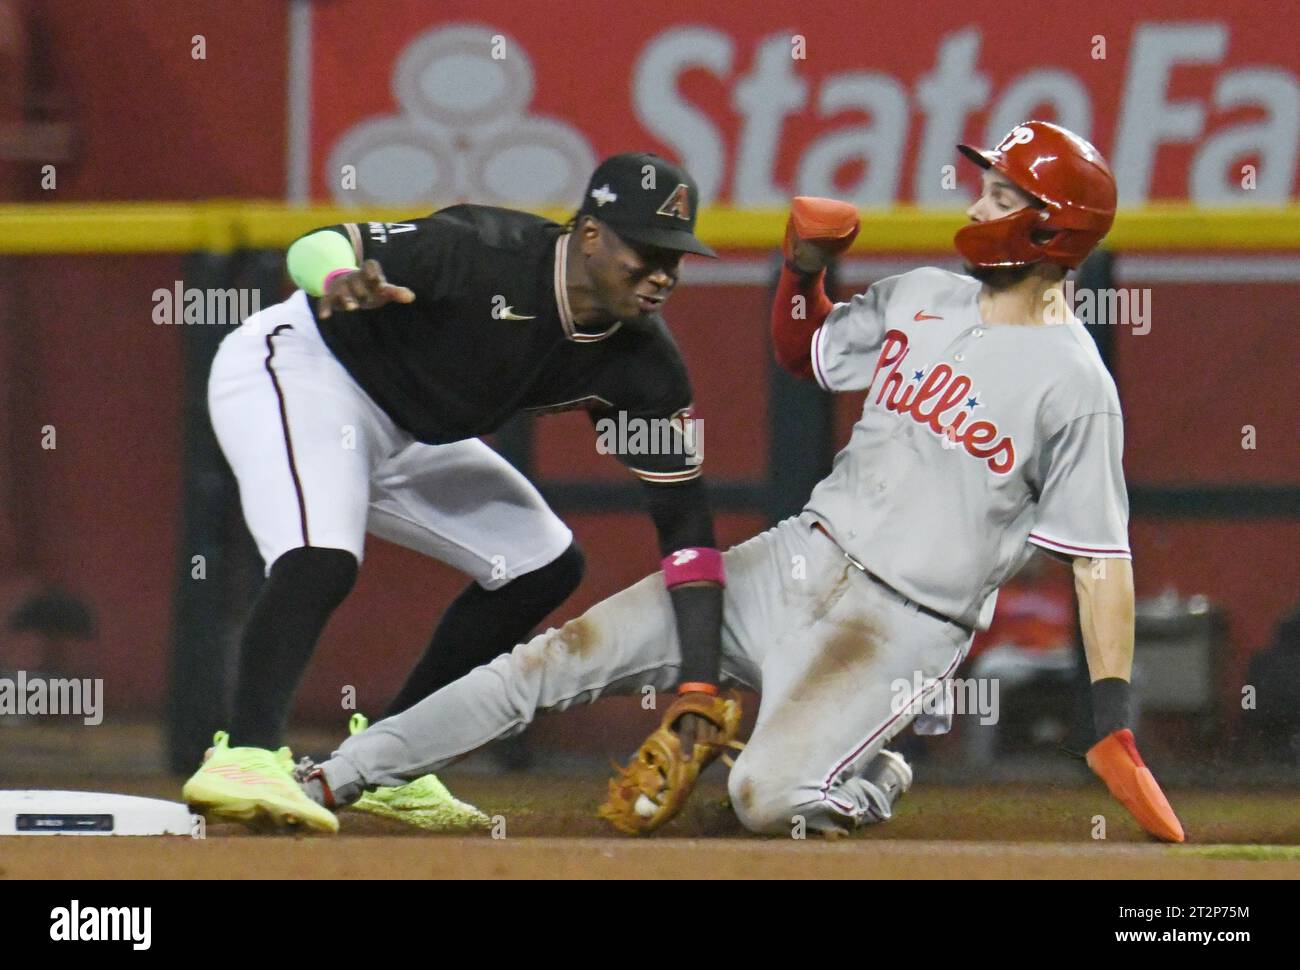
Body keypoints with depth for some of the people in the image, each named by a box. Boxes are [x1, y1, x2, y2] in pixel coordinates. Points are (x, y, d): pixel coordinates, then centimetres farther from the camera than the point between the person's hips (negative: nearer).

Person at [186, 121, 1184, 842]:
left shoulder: (1072, 382, -13)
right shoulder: (921, 299, 8)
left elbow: (1101, 556, -12)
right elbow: (804, 349, 26)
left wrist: (1116, 726, -17)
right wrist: (806, 262, 5)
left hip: (906, 625, -7)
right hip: (796, 561, 7)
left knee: (767, 799, -27)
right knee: (565, 656, -1)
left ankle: (867, 781, 8)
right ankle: (328, 782, 4)